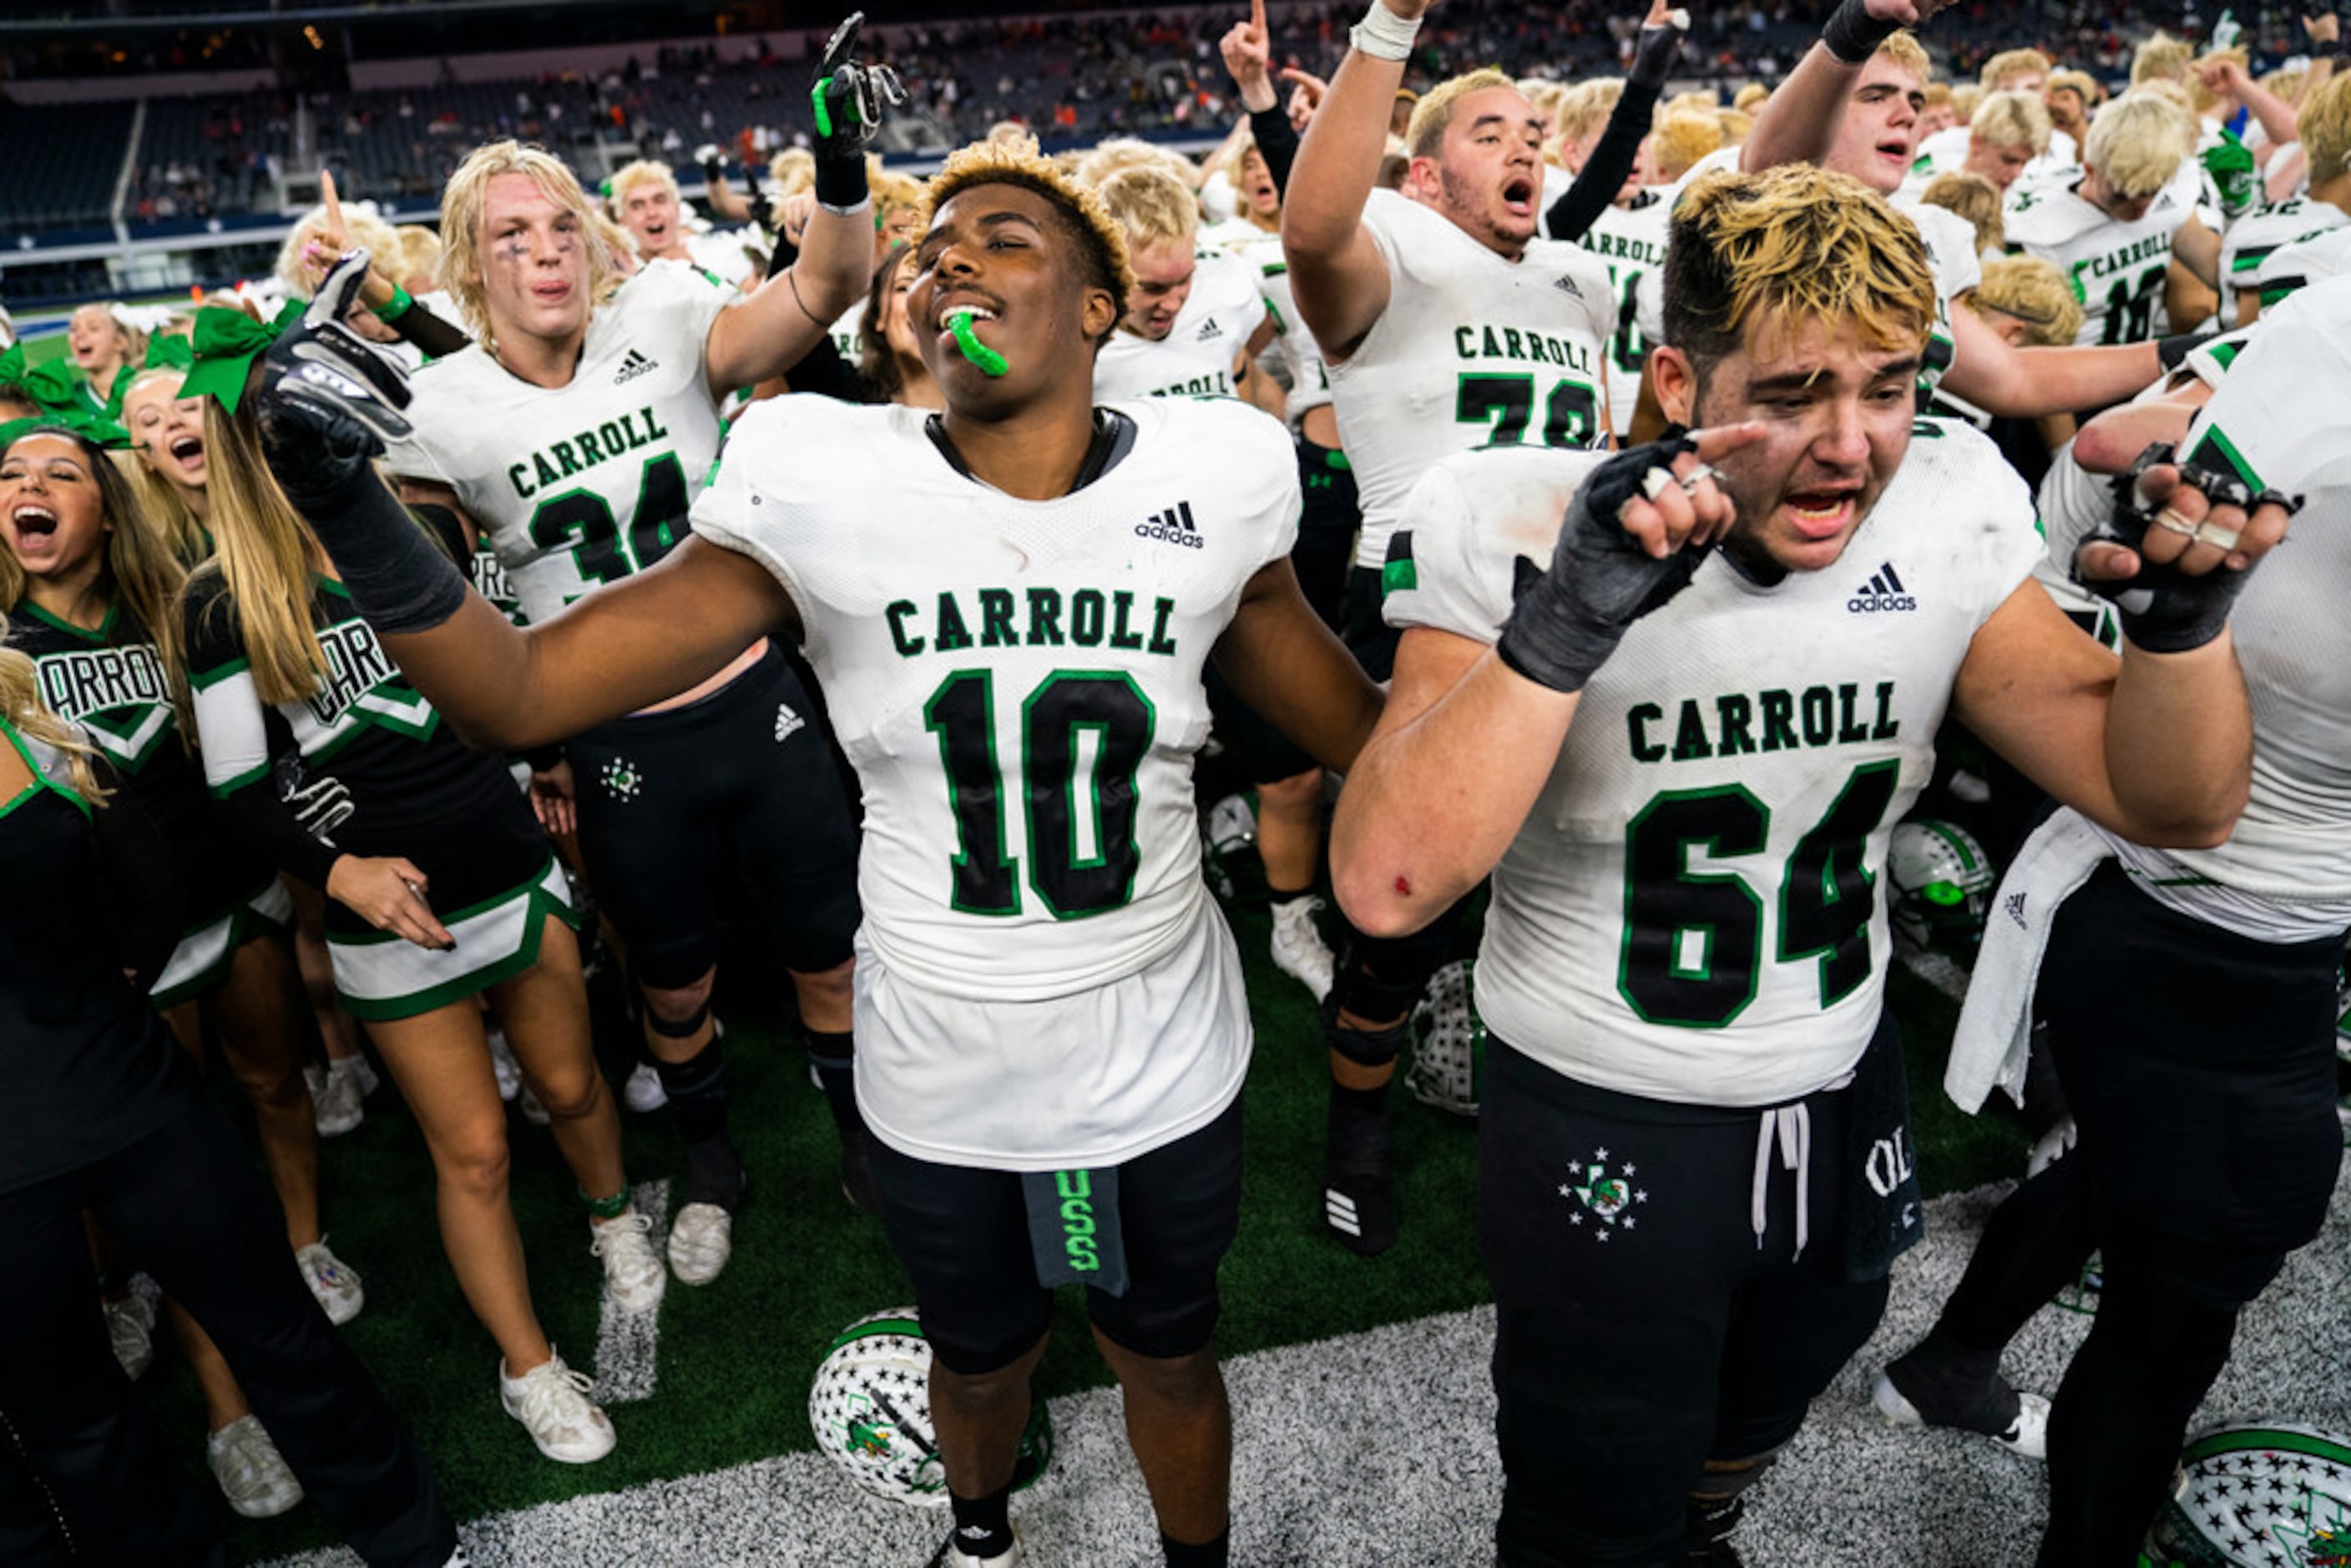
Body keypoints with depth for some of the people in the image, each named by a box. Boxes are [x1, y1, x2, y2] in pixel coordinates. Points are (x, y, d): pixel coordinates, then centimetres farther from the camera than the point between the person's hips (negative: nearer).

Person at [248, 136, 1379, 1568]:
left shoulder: (1208, 489, -10)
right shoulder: (830, 494, -14)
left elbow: (1371, 737, 0)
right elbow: (519, 691, -16)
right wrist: (344, 500, -29)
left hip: (1162, 1065, 0)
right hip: (939, 1079, 1)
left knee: (1168, 1356, 22)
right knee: (982, 1358, 26)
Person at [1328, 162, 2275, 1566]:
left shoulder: (1946, 526, -9)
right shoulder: (1524, 535, -23)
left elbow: (2176, 804, -4)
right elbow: (1388, 885, -34)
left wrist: (2186, 616, -23)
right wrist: (1568, 623, -43)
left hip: (1845, 1102, 5)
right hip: (1603, 1129, -5)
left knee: (1744, 1443, 32)